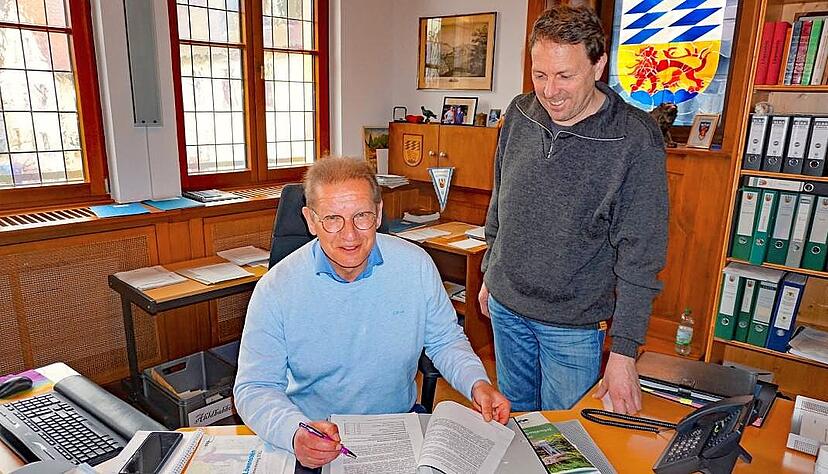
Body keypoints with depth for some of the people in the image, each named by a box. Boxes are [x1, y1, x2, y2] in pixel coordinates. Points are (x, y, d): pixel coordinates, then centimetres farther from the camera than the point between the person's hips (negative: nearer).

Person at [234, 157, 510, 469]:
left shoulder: (416, 264, -5)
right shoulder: (275, 290, -12)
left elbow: (445, 341, 7)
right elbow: (254, 388, -8)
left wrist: (477, 384, -11)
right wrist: (295, 433, -27)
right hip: (316, 436, 0)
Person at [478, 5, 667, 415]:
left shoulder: (635, 140, -17)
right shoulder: (519, 116, -3)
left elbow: (640, 256, -16)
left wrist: (624, 351, -16)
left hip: (574, 321, -4)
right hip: (505, 304, 5)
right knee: (512, 417, 22)